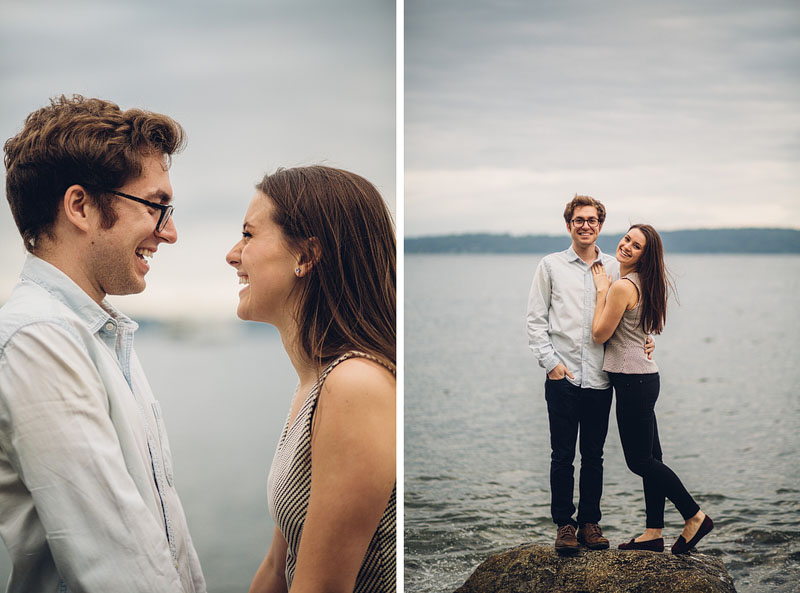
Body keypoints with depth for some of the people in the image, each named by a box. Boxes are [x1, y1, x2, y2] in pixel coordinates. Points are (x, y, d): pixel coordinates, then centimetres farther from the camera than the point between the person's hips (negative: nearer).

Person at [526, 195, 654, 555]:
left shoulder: (615, 269, 10)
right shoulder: (551, 266, 5)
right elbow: (536, 319, 3)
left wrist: (642, 340, -3)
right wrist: (550, 361, -7)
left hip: (600, 377, 2)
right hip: (562, 377, -2)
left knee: (593, 455, 9)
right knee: (562, 455, 1)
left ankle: (590, 522, 18)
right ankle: (564, 524, 11)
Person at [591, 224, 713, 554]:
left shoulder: (622, 286, -18)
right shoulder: (644, 284, 12)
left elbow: (600, 334, -12)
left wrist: (602, 290, -7)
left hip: (633, 381, -10)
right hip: (644, 377, 10)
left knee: (640, 461, -1)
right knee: (649, 458, 12)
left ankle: (695, 517, 7)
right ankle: (653, 534, 19)